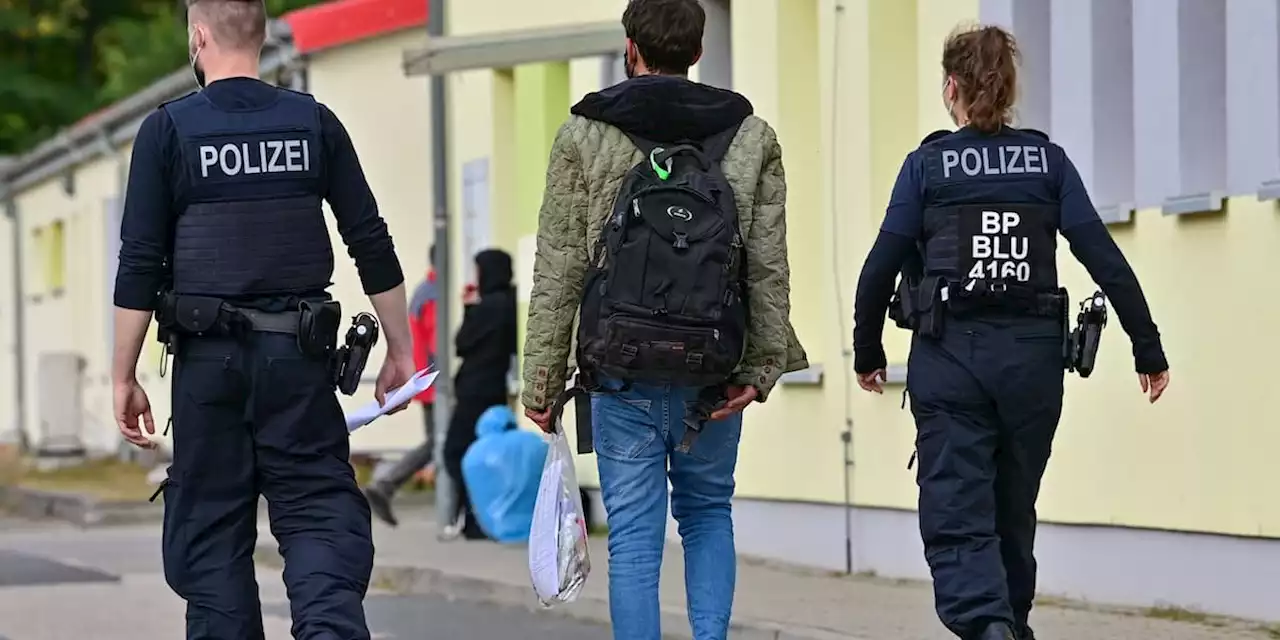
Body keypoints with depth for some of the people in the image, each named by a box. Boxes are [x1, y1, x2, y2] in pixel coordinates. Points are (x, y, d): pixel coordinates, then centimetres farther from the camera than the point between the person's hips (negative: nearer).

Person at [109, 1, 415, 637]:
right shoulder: (313, 122, 3)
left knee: (209, 526, 9)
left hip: (207, 358, -1)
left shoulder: (168, 129, -2)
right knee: (320, 512, 2)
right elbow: (372, 245, 4)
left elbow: (140, 265, -3)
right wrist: (400, 350, 12)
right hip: (297, 354, 1)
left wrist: (123, 378, 3)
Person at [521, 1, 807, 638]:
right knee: (708, 514, 20)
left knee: (634, 535, 4)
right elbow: (769, 268, -1)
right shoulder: (752, 138, 4)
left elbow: (558, 274, -4)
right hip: (714, 374, 2)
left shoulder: (584, 137, -3)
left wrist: (541, 382, 0)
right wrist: (763, 366, 2)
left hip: (623, 373, -2)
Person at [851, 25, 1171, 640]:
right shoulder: (1048, 160, 6)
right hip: (1033, 355, 3)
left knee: (956, 518, -5)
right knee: (1013, 514, 18)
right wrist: (1148, 348, 3)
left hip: (950, 356, -3)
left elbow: (881, 268, -1)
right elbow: (1105, 259, 0)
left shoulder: (927, 164, 1)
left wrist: (867, 353, 12)